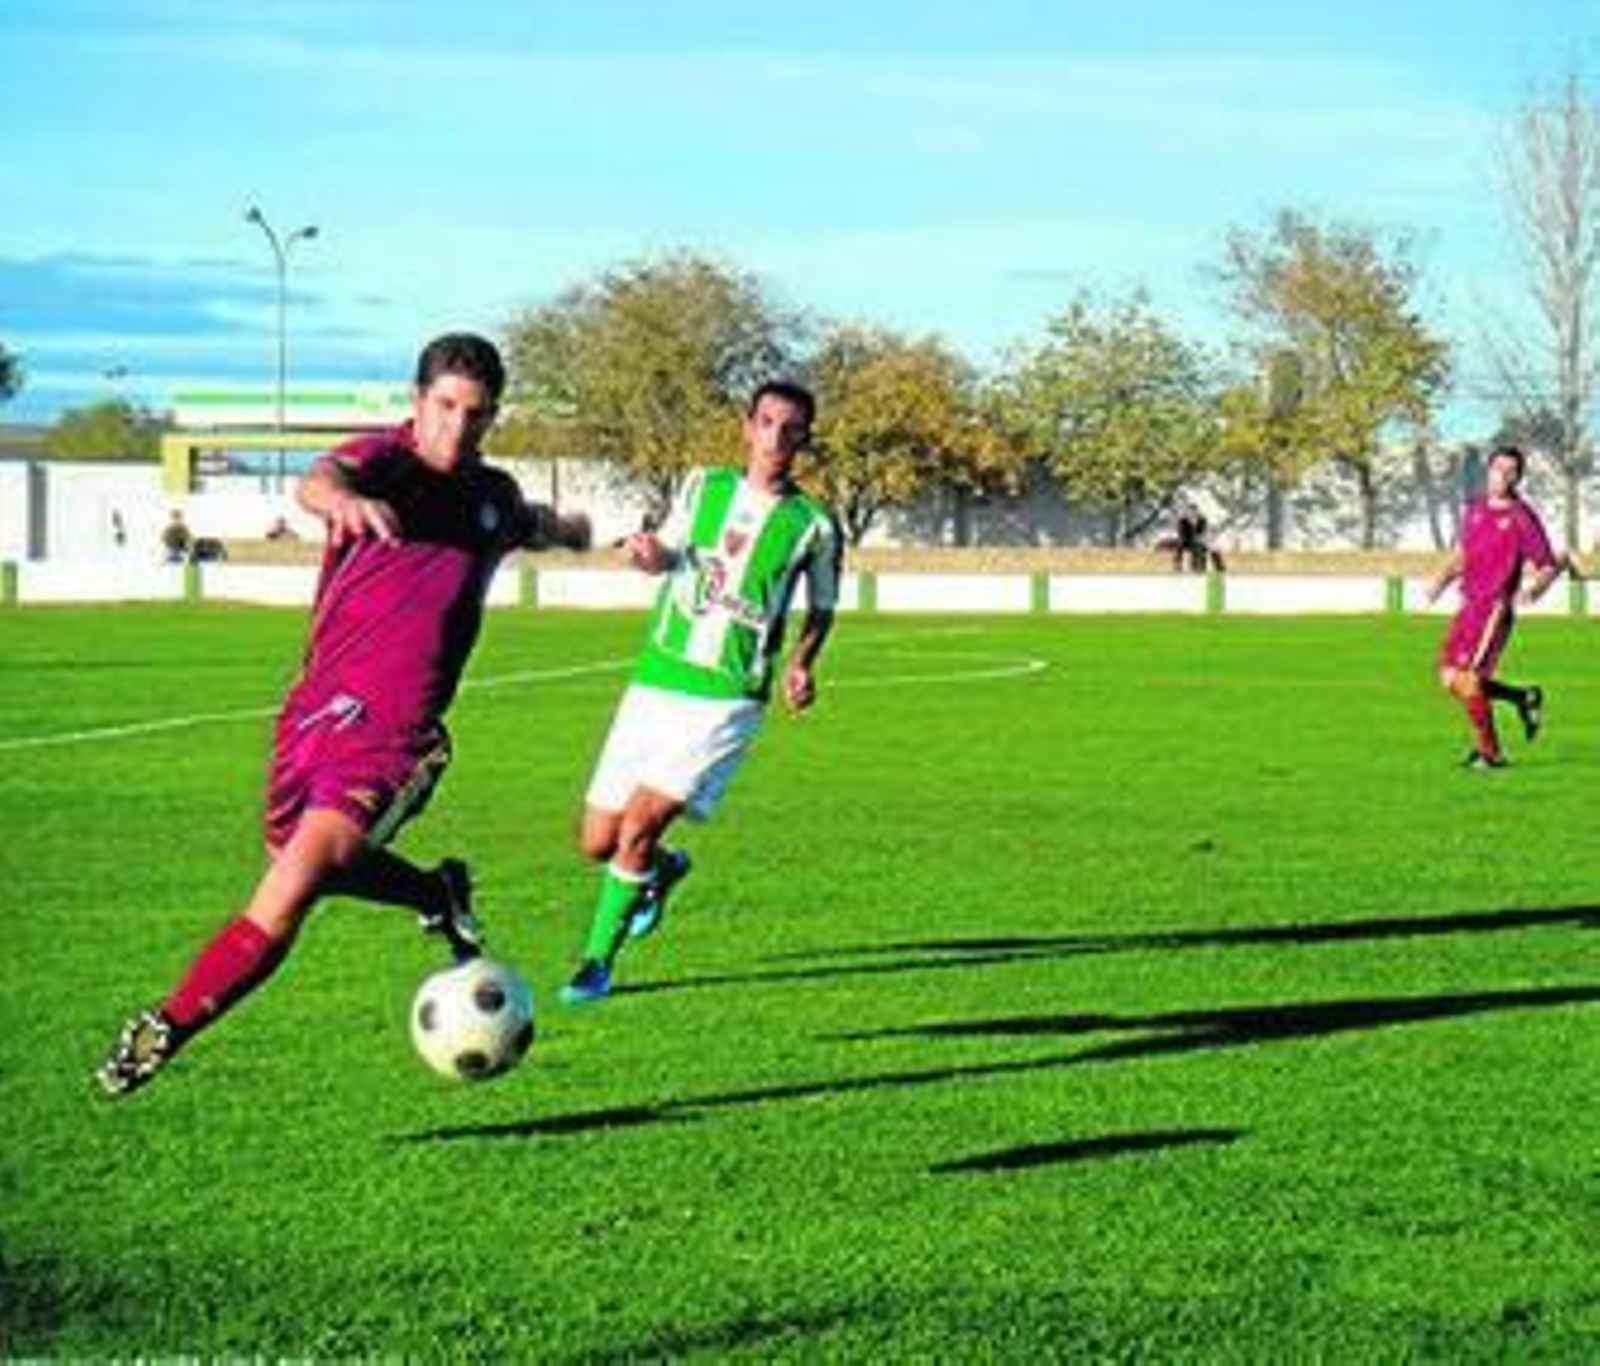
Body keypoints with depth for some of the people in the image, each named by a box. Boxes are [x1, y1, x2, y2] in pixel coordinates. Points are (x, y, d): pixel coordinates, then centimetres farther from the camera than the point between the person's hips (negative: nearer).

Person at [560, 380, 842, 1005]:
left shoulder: (813, 525, 0)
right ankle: (665, 868, 40)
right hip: (656, 681, 4)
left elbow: (821, 608, 14)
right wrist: (651, 553, -8)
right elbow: (671, 551, 15)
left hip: (727, 700, -4)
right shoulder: (704, 486, 7)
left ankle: (598, 963, -1)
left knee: (638, 826, -18)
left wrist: (801, 662, -3)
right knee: (598, 843, 5)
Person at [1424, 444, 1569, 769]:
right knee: (1450, 679, 7)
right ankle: (1524, 697, 25)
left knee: (1466, 678, -12)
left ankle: (1489, 752, 3)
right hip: (1468, 605, 7)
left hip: (1495, 608, -7)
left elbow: (1548, 566, -7)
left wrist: (1534, 588, -27)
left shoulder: (1522, 518, -9)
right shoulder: (1475, 509, 10)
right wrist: (1442, 579, 5)